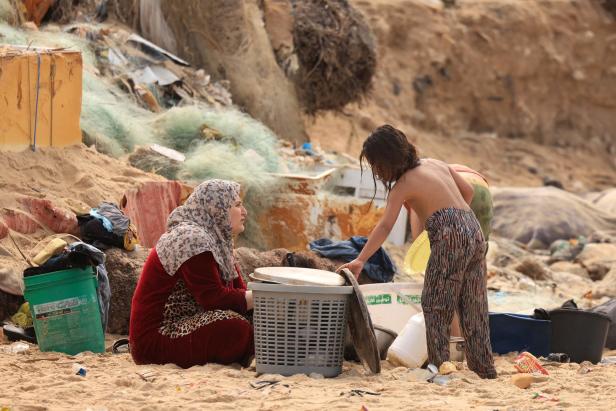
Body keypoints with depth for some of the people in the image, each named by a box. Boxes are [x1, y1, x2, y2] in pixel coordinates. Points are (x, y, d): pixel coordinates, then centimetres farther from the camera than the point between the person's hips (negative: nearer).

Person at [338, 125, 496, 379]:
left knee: (435, 306, -1)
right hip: (474, 231, 8)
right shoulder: (435, 164, 18)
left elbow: (385, 226, -12)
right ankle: (484, 369, 17)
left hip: (450, 237, -8)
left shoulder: (402, 186, -3)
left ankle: (439, 366, -7)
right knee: (473, 308, 13)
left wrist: (360, 260, -16)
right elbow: (467, 191, 23)